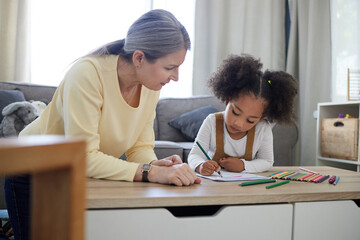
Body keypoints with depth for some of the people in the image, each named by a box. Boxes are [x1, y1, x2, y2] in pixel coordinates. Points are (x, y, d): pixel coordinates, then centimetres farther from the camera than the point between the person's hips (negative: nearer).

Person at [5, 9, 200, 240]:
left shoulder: (150, 83, -12)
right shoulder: (87, 74, -32)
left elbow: (141, 146, -9)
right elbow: (83, 157, -35)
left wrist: (155, 164, -30)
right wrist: (149, 172, -42)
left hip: (86, 175, 6)